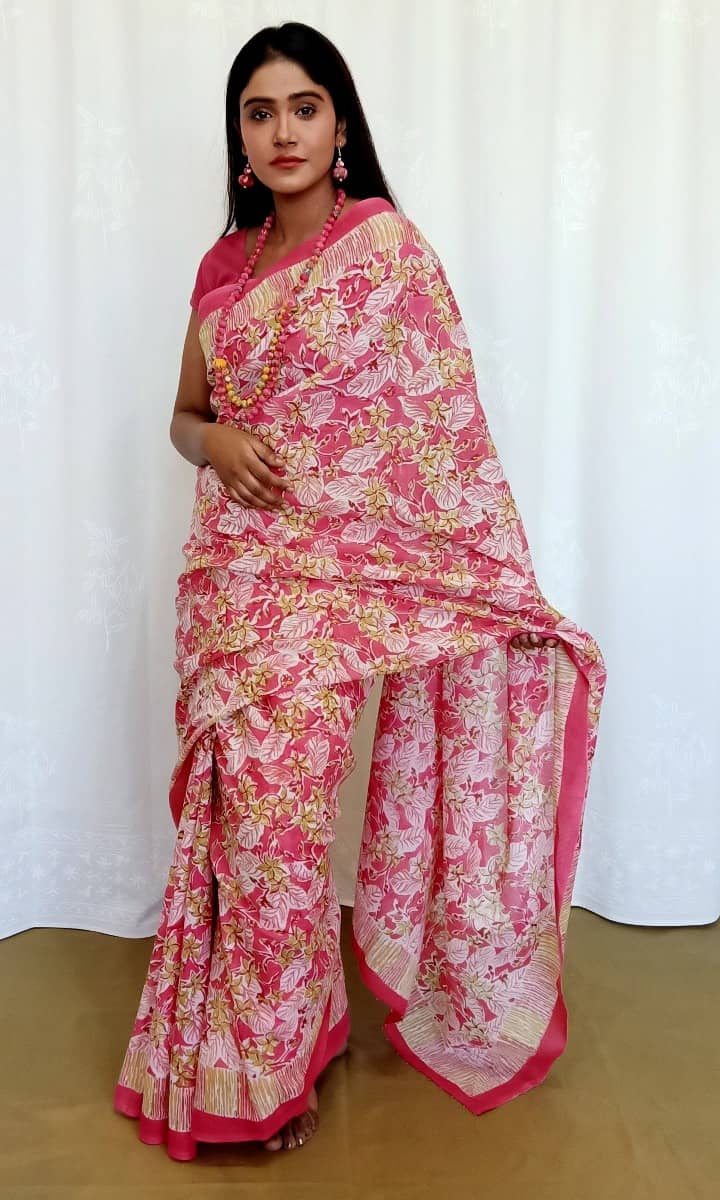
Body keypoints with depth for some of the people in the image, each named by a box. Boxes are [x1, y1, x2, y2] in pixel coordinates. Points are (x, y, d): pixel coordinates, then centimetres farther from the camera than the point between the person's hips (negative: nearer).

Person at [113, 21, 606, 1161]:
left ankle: (275, 1065, 21)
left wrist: (491, 574, -13)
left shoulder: (385, 241, -4)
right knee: (234, 805, 8)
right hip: (232, 571, 5)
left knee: (280, 811, -3)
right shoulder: (224, 264, 12)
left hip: (336, 573, -5)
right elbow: (185, 414, 19)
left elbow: (443, 420, -8)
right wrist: (215, 443, -5)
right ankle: (228, 1058, 29)